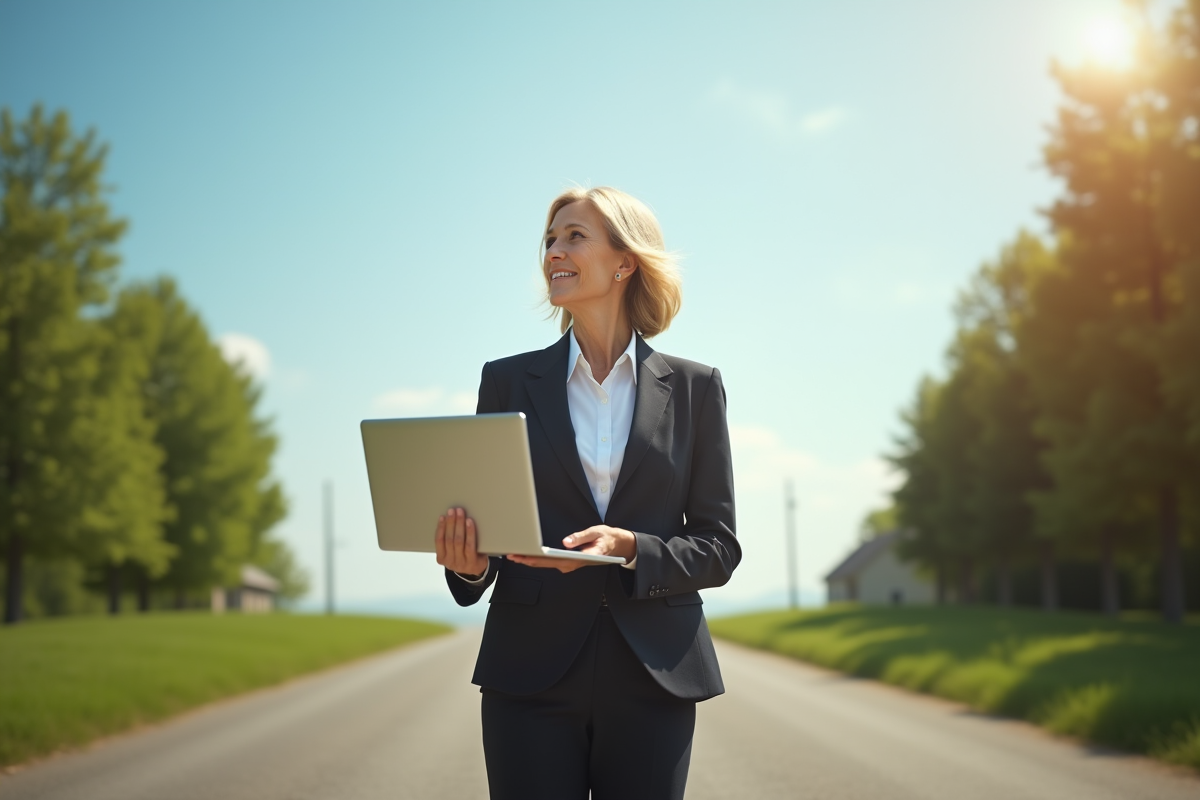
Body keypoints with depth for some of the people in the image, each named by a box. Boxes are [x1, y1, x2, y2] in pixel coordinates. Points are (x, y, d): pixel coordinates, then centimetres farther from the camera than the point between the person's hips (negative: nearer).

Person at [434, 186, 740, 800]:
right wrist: (468, 560, -13)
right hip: (532, 675, 0)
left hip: (654, 678, 0)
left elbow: (717, 548, 3)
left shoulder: (694, 387, 6)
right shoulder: (509, 381, 8)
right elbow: (481, 521, 10)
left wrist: (629, 547, -15)